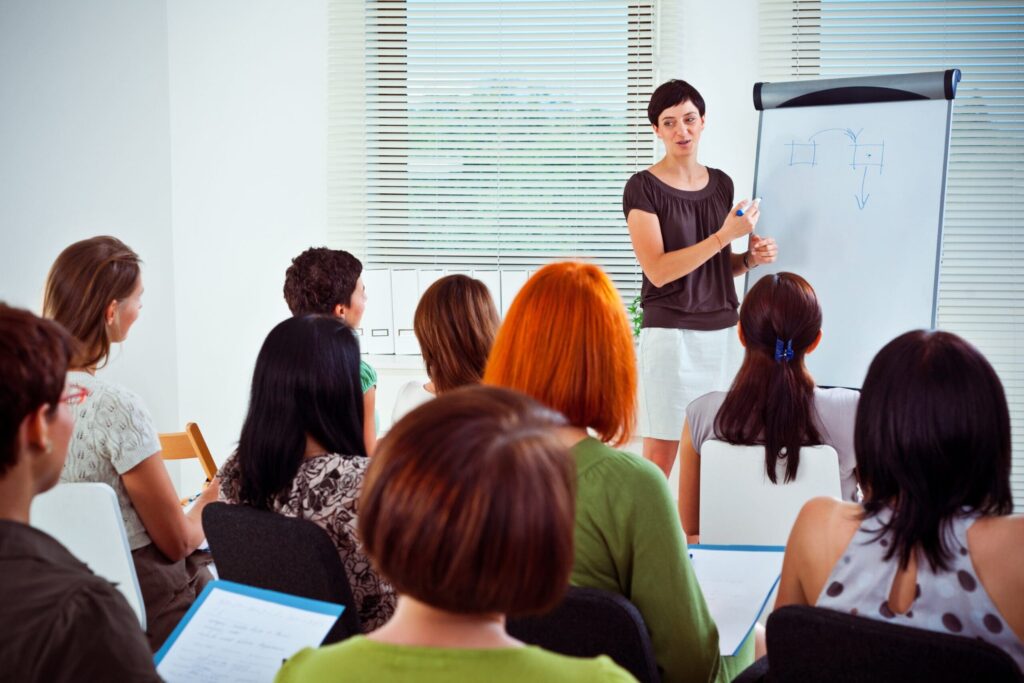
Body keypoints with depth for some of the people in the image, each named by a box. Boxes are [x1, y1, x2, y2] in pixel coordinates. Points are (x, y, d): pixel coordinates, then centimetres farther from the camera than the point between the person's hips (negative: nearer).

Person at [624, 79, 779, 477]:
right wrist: (725, 235, -18)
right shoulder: (643, 188, -5)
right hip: (670, 332, -5)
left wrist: (749, 259, 1)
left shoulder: (721, 184, 12)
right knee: (659, 458, -6)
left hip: (723, 331, 5)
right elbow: (658, 270, -14)